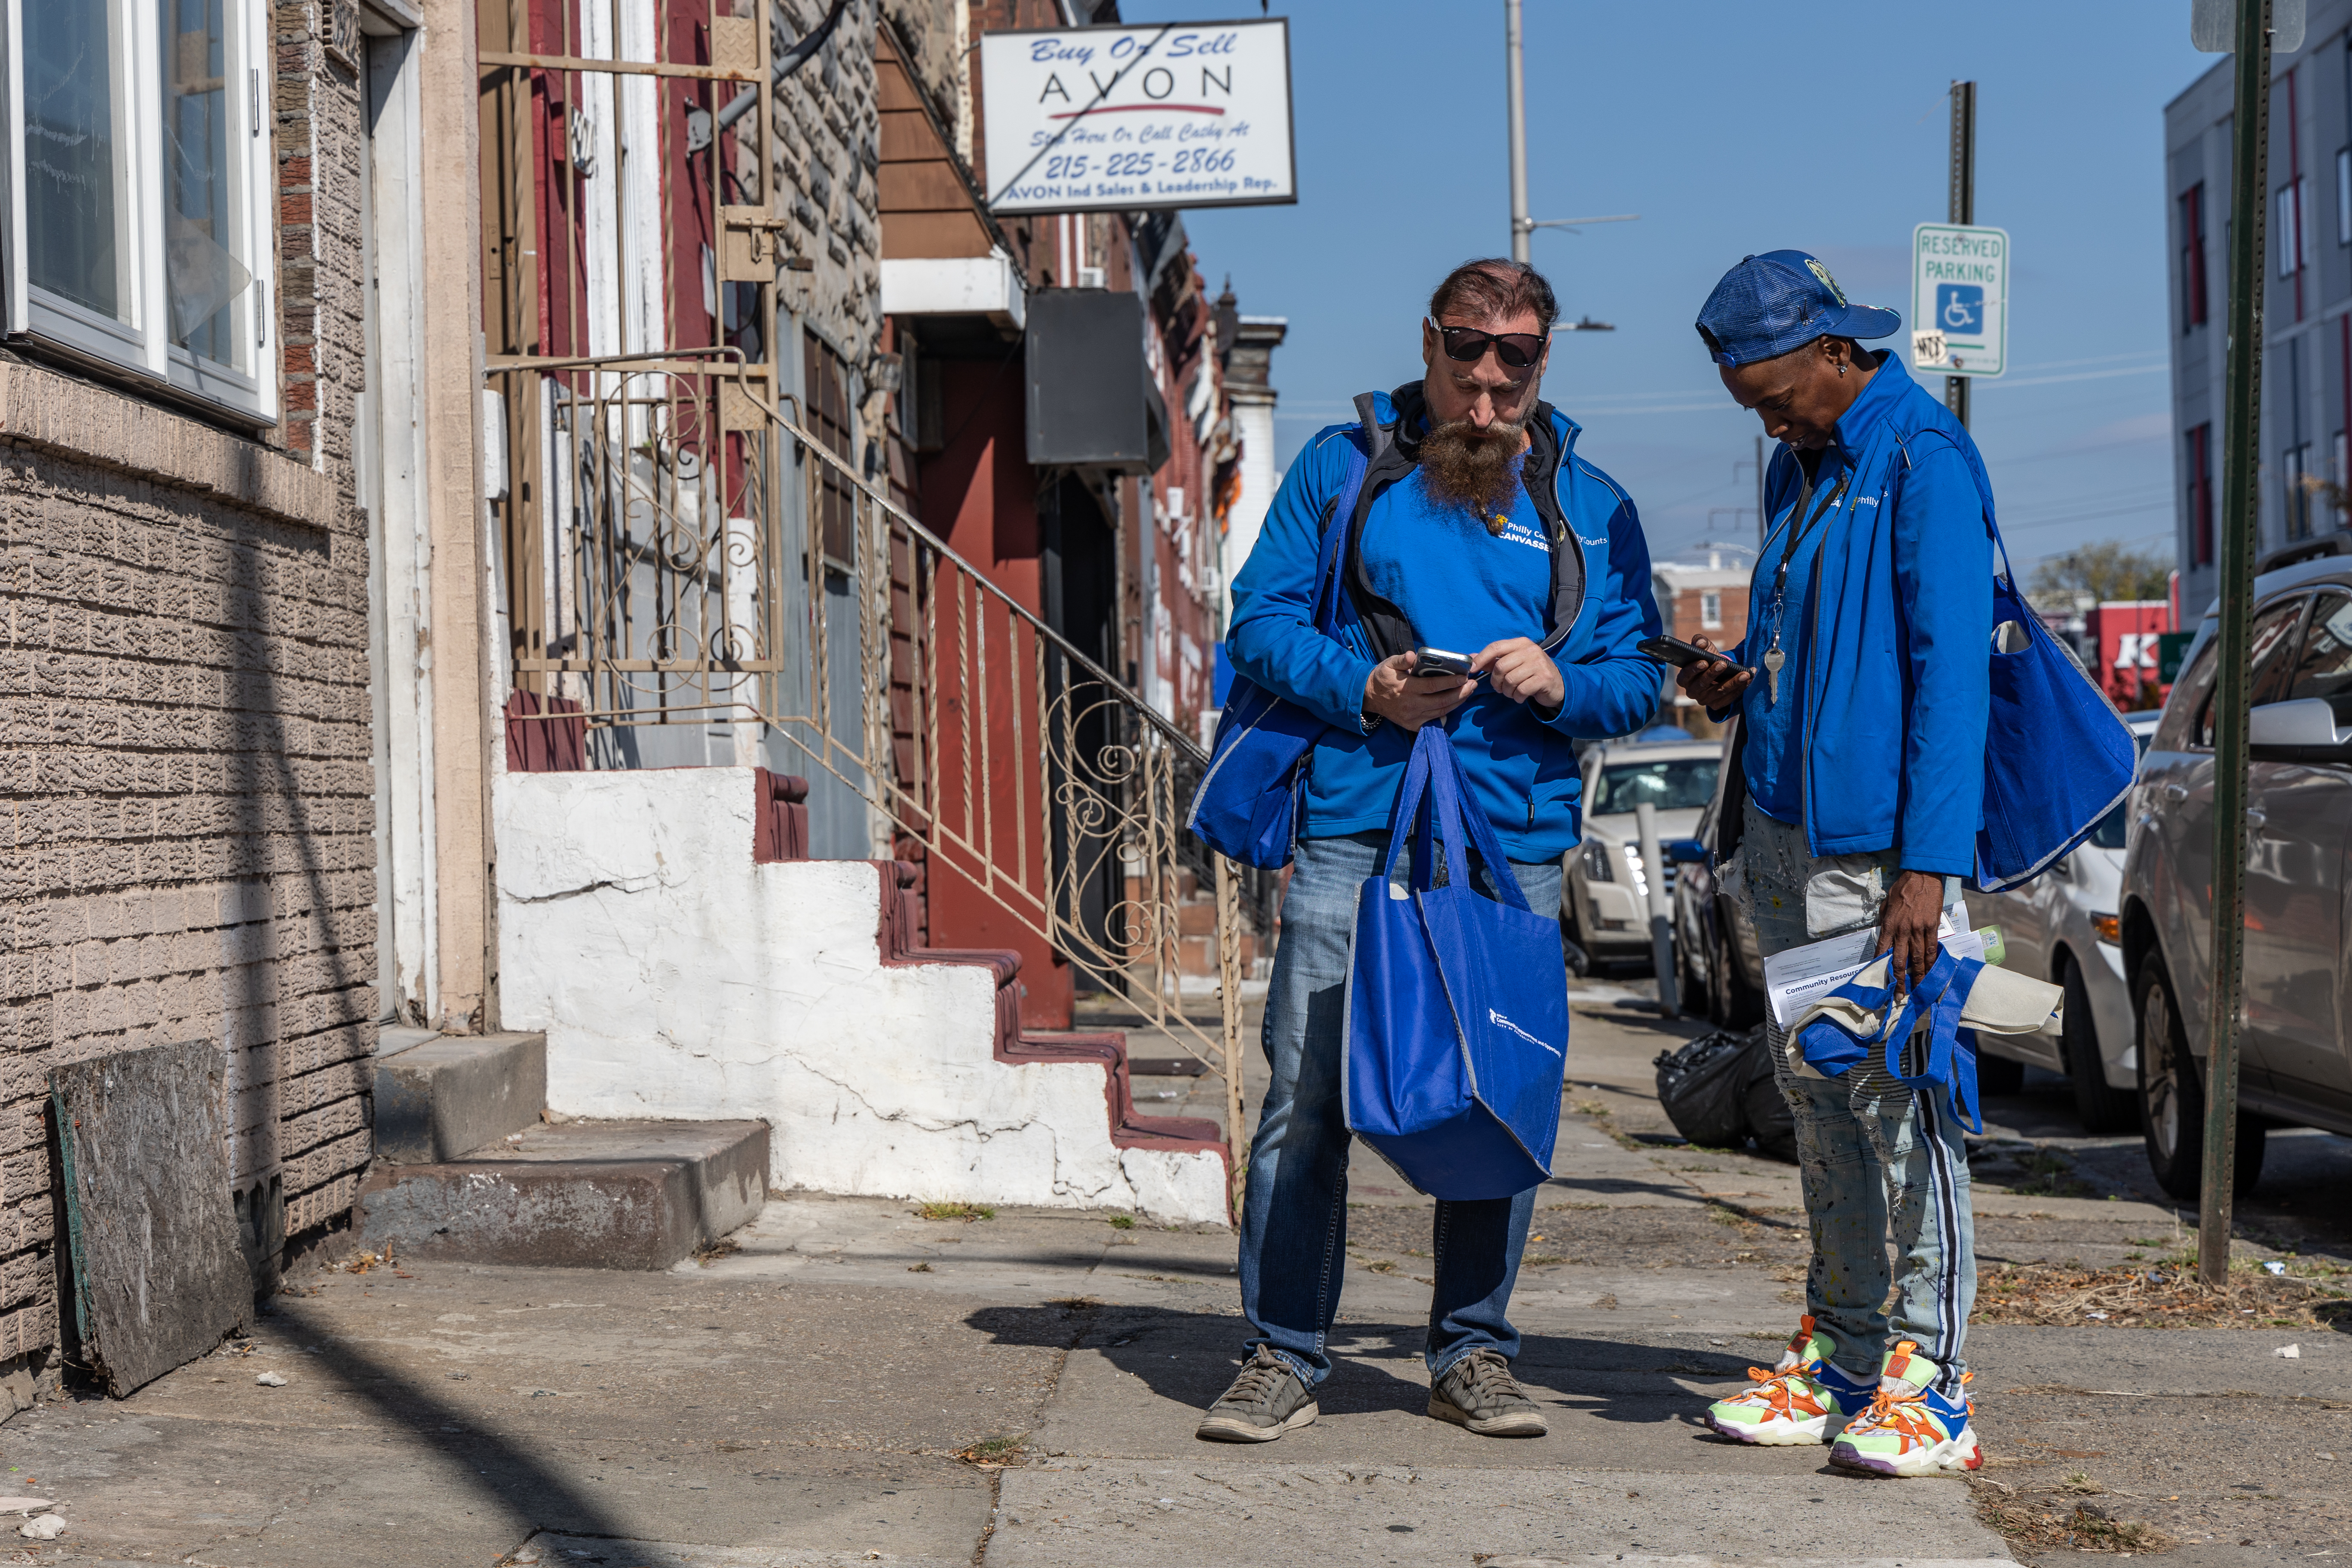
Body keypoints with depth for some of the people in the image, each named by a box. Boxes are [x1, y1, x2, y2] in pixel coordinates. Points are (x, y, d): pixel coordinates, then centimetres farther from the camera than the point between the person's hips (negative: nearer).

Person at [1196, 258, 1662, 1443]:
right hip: (1352, 828, -1)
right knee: (1306, 1098, -3)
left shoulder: (1587, 504, 14)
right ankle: (1284, 1356, 7)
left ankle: (1473, 1352, 18)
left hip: (1515, 844, 2)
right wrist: (1366, 692, -10)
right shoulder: (1341, 467, 10)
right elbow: (1262, 617, 6)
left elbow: (1638, 677, 13)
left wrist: (1559, 683, -9)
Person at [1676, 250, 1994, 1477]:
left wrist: (1927, 865, -21)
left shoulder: (1923, 458, -10)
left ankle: (1926, 1382, -2)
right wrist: (1737, 683, 5)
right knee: (1817, 1094, 11)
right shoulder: (1797, 467, 16)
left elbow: (1952, 667, -16)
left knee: (1897, 1096, -8)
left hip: (1883, 843, -8)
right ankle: (1839, 1355, 20)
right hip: (1786, 828, 8)